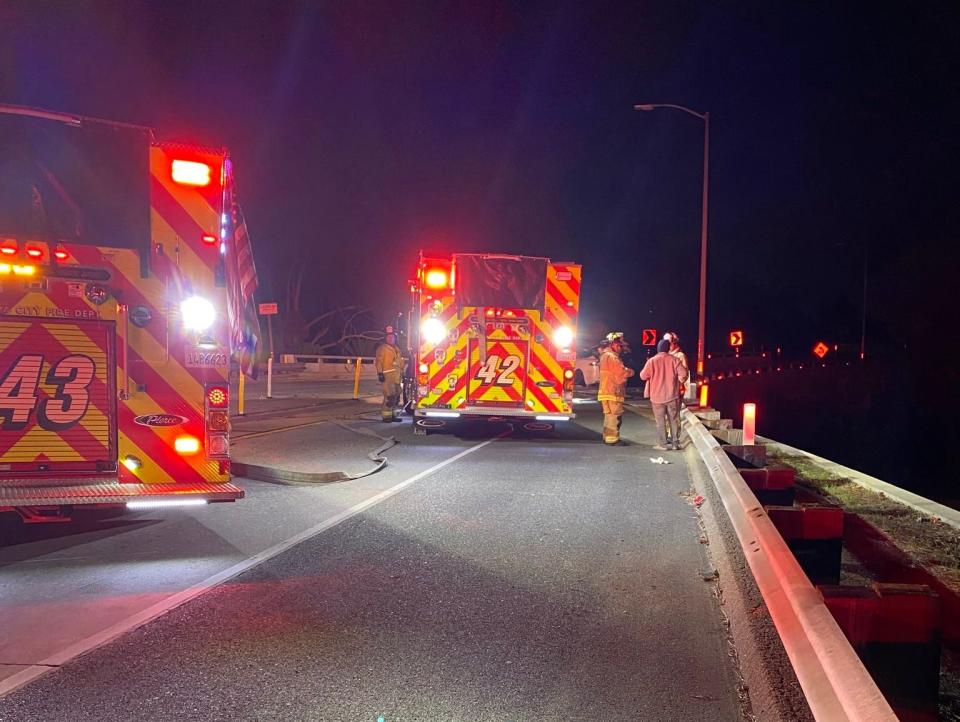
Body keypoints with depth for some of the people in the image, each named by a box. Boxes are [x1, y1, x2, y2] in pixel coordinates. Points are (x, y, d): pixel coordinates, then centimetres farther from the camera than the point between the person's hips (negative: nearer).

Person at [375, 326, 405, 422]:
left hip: (397, 376, 8)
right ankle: (386, 415, -9)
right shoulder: (382, 348, -2)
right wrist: (380, 373, -18)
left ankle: (393, 414, 19)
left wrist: (402, 373, 21)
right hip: (388, 375, -8)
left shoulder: (397, 348, 22)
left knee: (396, 396, 10)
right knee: (389, 396, -14)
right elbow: (379, 361, -10)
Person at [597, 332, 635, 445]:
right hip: (612, 393, -11)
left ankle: (608, 437, 24)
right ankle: (612, 439, -5)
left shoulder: (605, 355, 17)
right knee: (614, 416, -7)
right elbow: (622, 372, -22)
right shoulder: (611, 357, -16)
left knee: (610, 416, 18)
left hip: (607, 392, 11)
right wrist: (631, 371, -3)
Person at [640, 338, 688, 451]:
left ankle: (662, 444, 5)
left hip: (657, 396, -1)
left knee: (660, 421, 4)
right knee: (674, 420, 9)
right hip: (672, 395, 1)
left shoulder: (652, 361, -8)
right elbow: (683, 375, -9)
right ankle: (676, 443, 12)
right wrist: (677, 380, 11)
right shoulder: (674, 360, -4)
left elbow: (643, 376, -7)